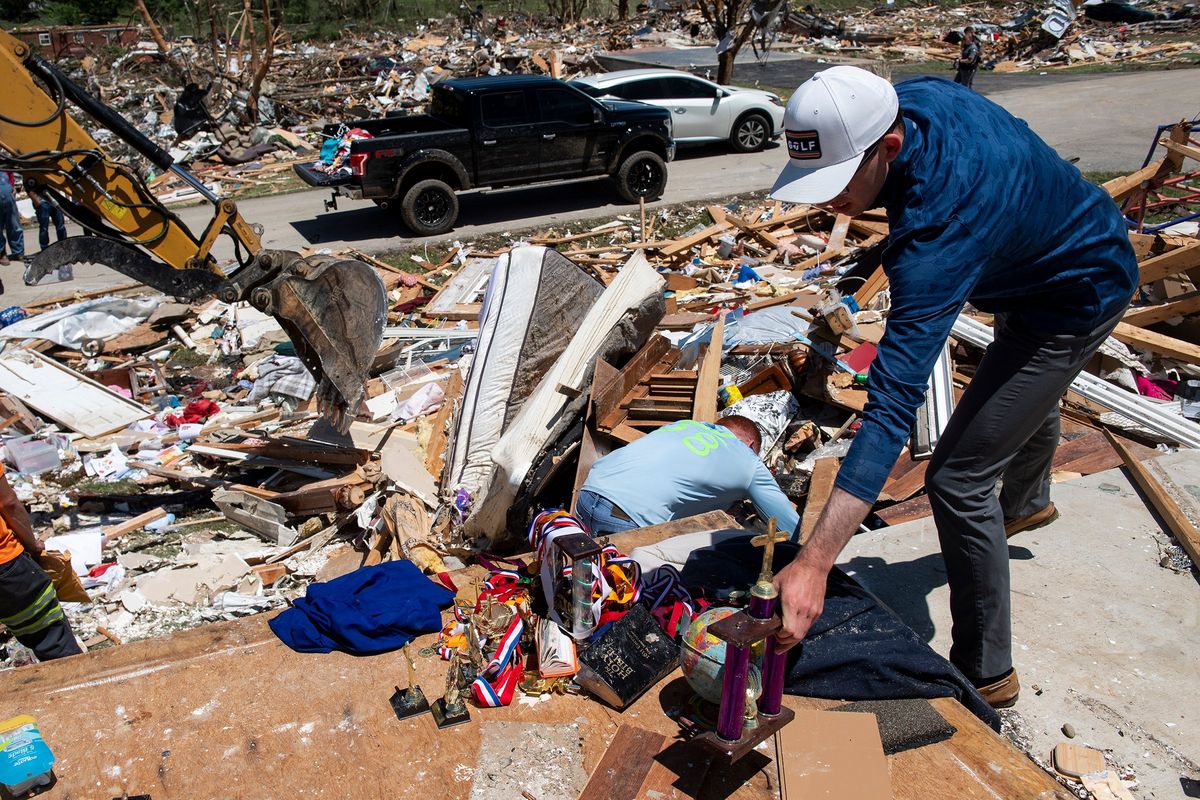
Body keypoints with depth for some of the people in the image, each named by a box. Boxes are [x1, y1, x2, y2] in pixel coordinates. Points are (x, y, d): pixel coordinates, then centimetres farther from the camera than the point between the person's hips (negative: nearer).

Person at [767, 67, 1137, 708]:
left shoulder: (938, 228, -45)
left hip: (1076, 300, -9)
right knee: (1028, 395, 35)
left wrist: (814, 563, -54)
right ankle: (1025, 503, 69)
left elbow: (894, 403, -51)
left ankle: (985, 673, 6)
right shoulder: (903, 100, -21)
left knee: (957, 480, -12)